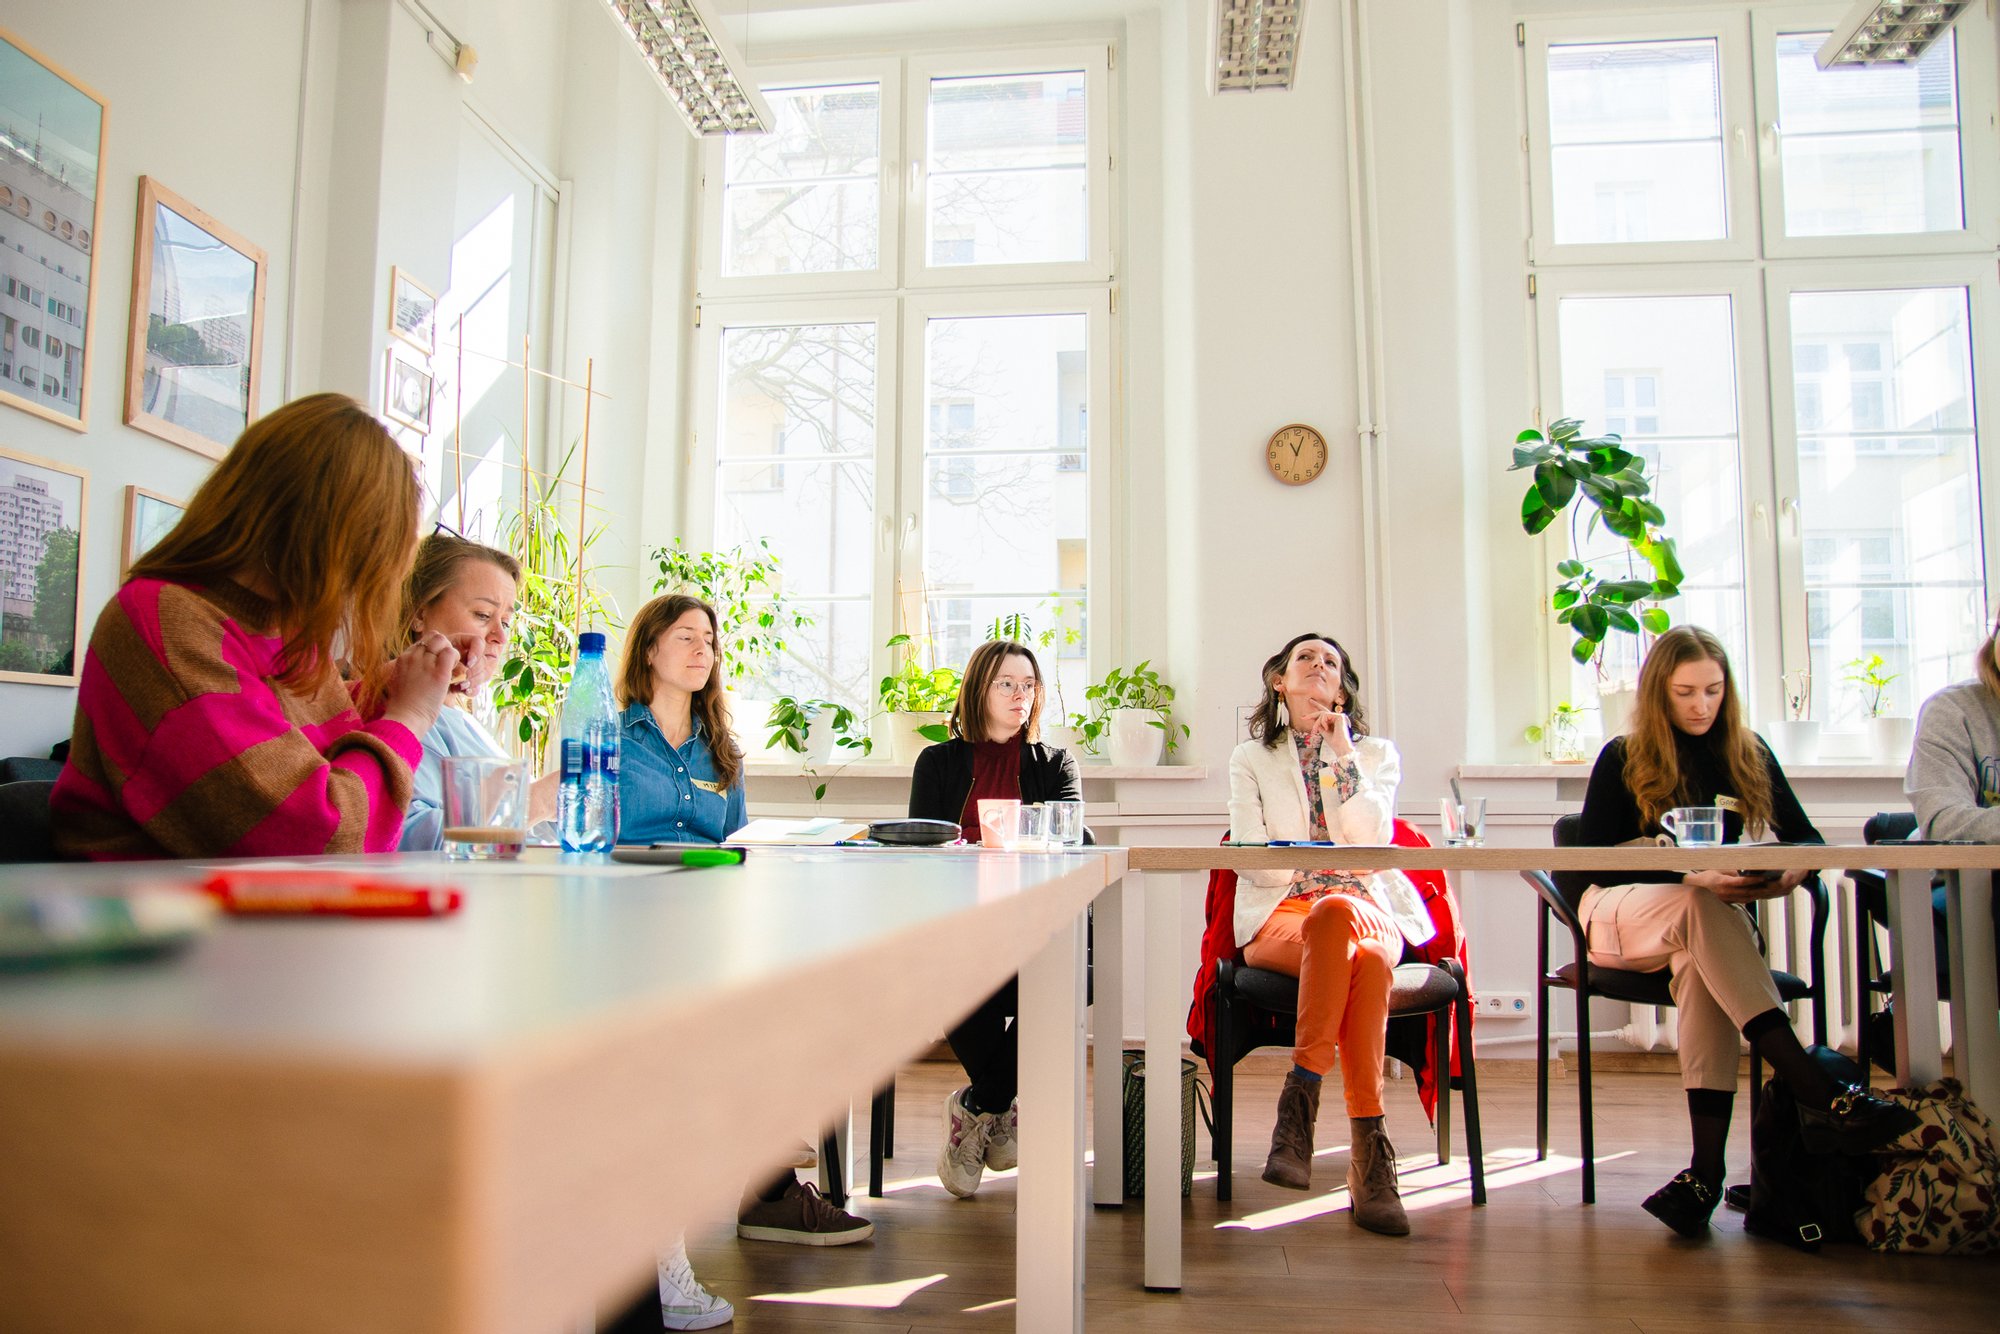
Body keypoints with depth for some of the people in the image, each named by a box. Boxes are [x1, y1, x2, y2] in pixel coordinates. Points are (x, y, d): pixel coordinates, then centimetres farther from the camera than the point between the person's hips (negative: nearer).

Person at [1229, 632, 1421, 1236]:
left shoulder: (1376, 753, 21)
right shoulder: (1250, 759, 19)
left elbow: (1373, 843, 2)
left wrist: (1343, 755, -1)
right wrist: (1323, 859, -8)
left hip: (1363, 908, 1)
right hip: (1278, 914, -1)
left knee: (1337, 916, -40)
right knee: (1364, 960, -37)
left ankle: (1302, 1093, -36)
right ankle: (1369, 1148, -36)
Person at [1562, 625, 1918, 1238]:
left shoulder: (1748, 754, 10)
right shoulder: (1623, 760, 0)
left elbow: (1806, 837, 6)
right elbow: (1593, 862, -10)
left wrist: (1793, 873, -19)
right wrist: (1696, 879, -24)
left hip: (1716, 914, 2)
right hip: (1620, 916, -2)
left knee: (1700, 962, -37)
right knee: (1702, 909, -38)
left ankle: (1706, 1171, -46)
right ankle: (1822, 1096, -49)